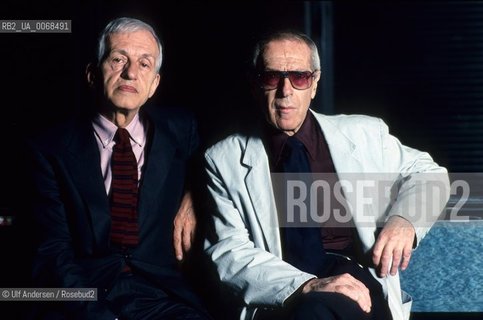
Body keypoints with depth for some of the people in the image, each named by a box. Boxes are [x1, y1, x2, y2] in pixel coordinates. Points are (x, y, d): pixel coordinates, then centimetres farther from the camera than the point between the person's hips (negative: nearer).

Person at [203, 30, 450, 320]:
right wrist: (305, 286, -21)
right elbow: (228, 253, -4)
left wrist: (404, 219, -2)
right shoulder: (224, 160, 5)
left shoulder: (365, 134, 10)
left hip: (355, 284, 1)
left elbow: (428, 173, 22)